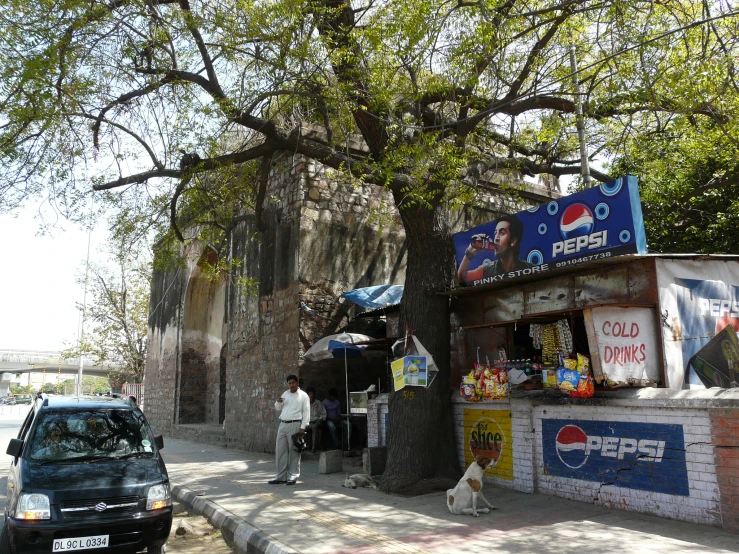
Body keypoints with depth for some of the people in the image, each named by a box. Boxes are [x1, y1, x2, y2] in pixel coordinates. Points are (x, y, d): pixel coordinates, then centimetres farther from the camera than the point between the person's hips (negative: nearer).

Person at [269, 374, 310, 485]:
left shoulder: (303, 395, -2)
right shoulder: (285, 394, 15)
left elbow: (306, 413, -5)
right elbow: (278, 408, 22)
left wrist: (303, 427, -12)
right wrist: (278, 402, 0)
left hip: (294, 425, -6)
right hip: (283, 425, 6)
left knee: (293, 452, -2)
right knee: (280, 450, 7)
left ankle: (292, 476, 5)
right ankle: (281, 476, 15)